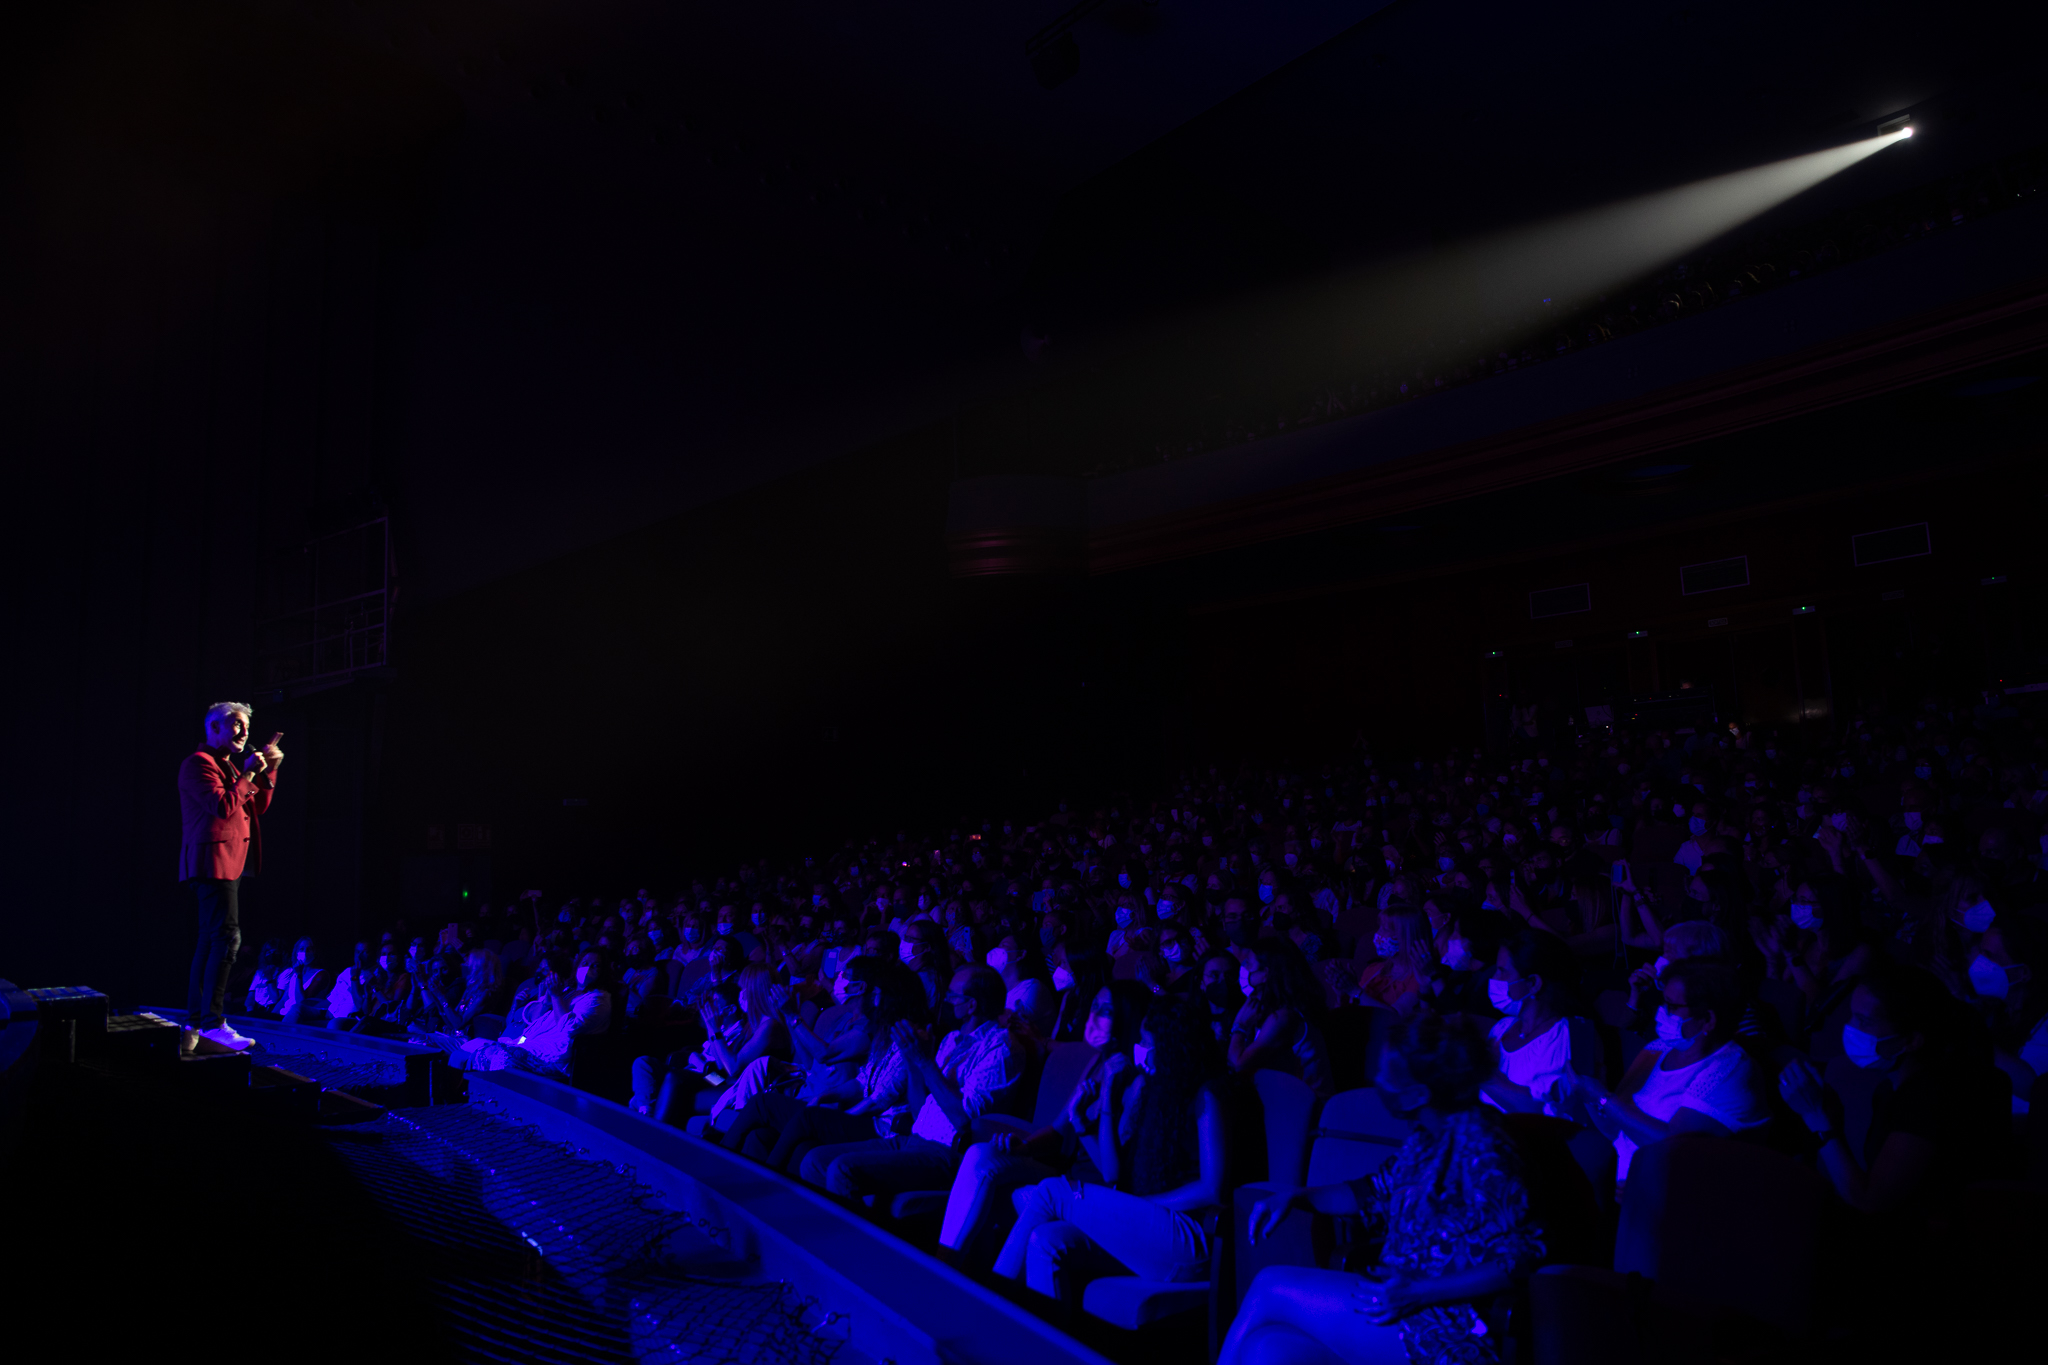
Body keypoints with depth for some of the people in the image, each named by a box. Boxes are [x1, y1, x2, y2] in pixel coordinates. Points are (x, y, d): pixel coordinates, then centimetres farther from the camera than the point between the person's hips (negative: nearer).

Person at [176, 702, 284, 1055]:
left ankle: (194, 1028, 13)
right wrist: (248, 774, -13)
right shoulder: (199, 763, -8)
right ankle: (213, 1025, -18)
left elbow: (256, 807, 20)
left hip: (229, 864, 11)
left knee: (211, 943, 10)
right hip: (214, 861, -11)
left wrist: (269, 771, 11)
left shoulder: (230, 766, 23)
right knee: (227, 937, -17)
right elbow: (223, 806, -19)